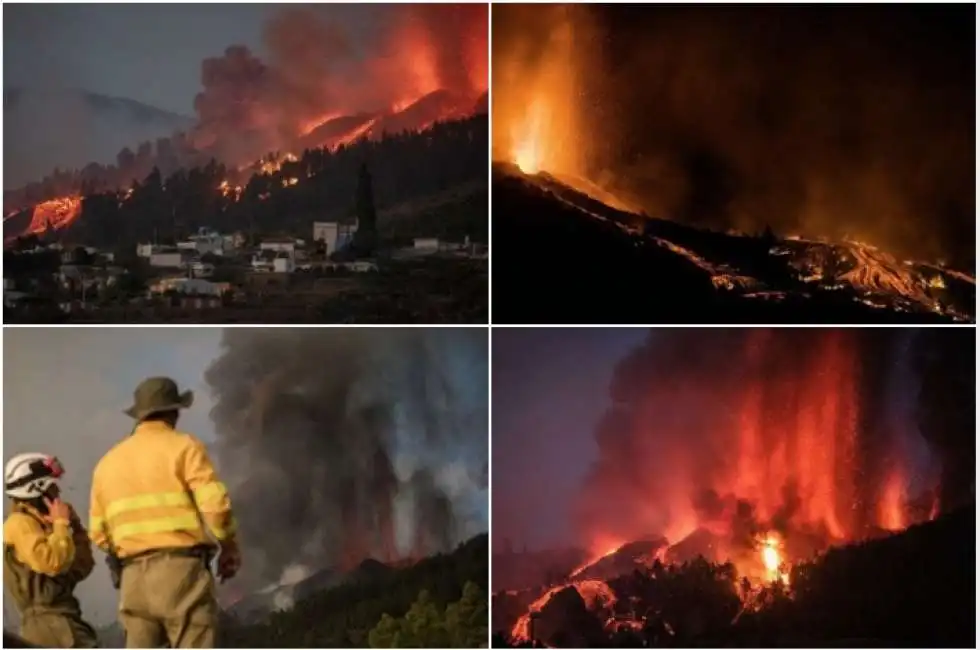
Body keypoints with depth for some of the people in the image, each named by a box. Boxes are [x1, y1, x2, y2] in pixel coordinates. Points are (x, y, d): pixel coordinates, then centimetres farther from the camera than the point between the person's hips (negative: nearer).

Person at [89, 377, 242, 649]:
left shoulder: (108, 461, 16)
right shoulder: (183, 447, -1)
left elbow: (99, 532, 14)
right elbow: (215, 504, -10)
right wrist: (229, 547, 5)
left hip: (133, 577, 5)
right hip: (180, 570, -5)